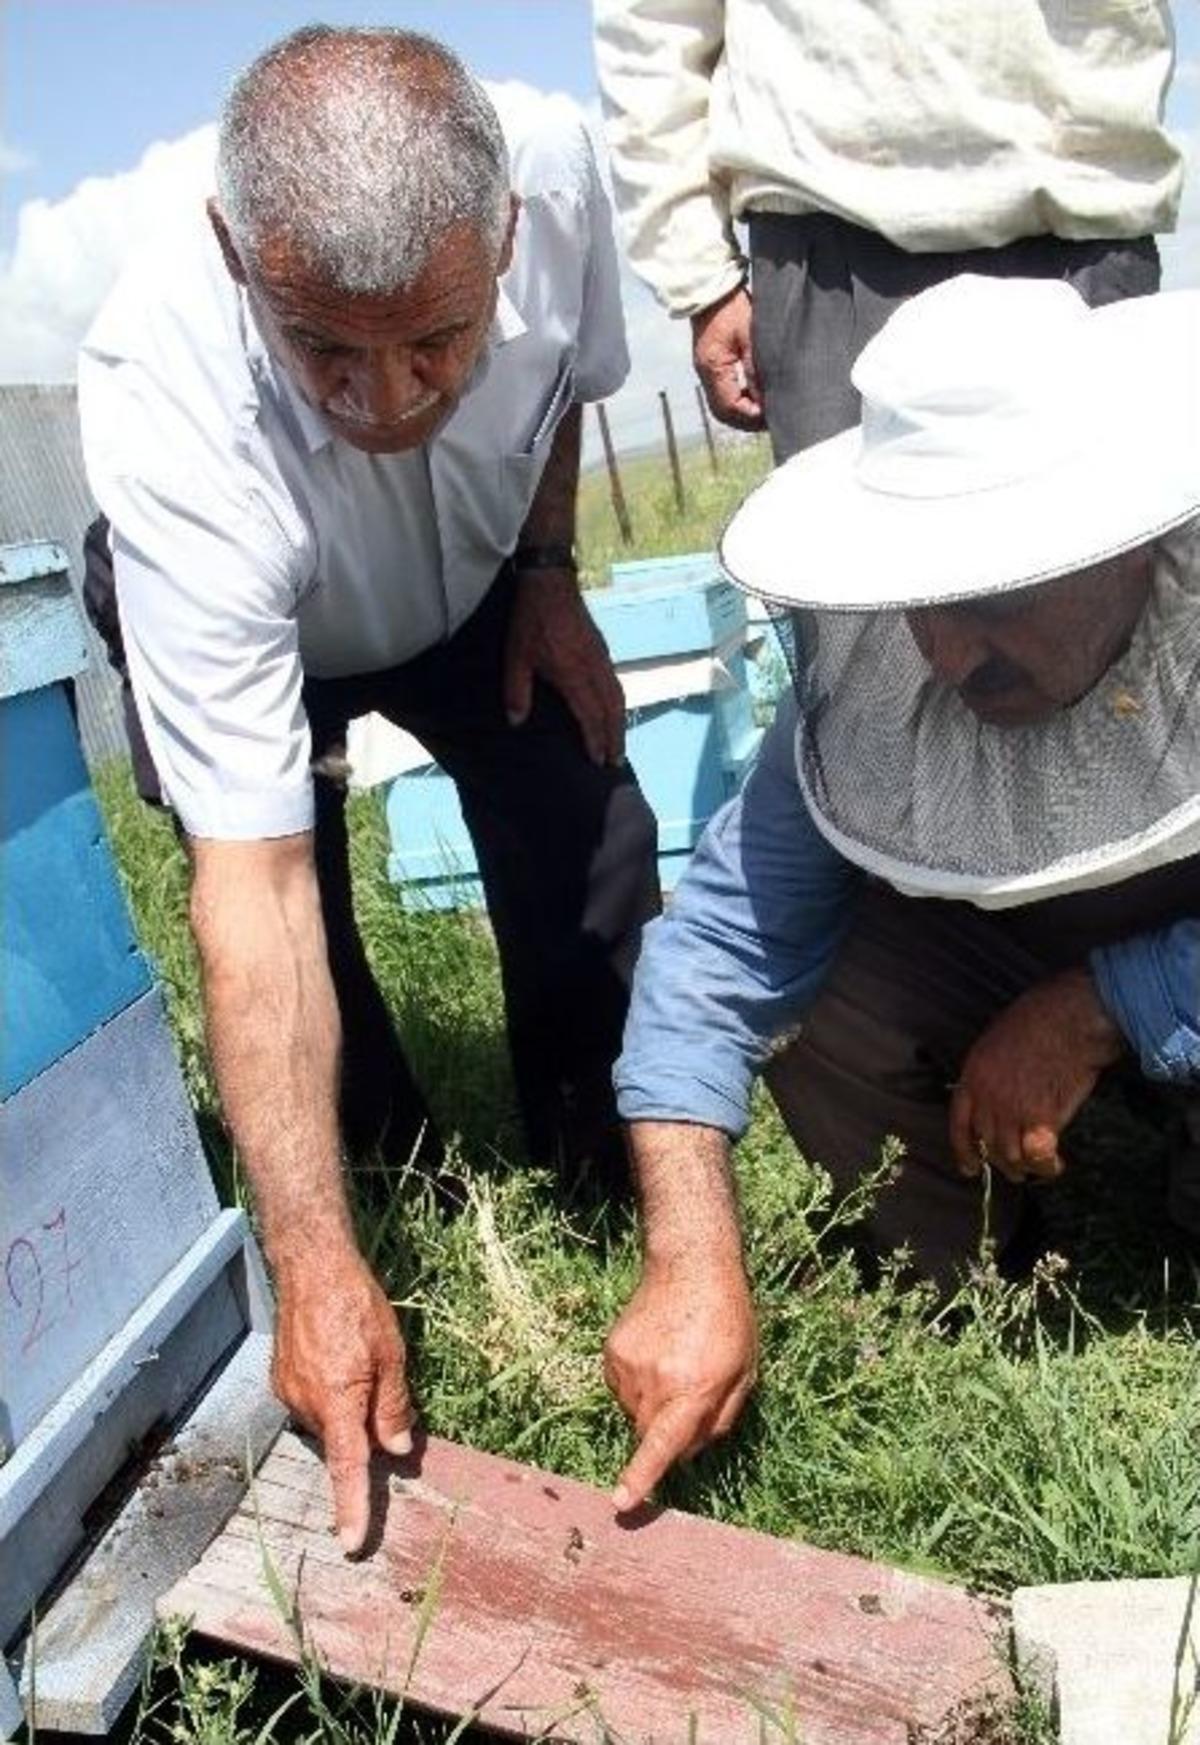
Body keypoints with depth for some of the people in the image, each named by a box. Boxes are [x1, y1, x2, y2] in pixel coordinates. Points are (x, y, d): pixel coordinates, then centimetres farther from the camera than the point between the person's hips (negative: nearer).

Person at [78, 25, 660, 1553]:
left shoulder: (554, 169, -32)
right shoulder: (166, 406, -42)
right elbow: (250, 876, -44)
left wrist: (547, 576, -9)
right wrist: (316, 1267, -44)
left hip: (479, 588, 3)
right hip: (240, 622, -2)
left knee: (591, 864, -12)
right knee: (297, 952, -15)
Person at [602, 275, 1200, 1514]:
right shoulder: (870, 663, -25)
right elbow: (721, 940, -27)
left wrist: (1096, 1014, -31)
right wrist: (694, 1266, -35)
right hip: (1021, 939, 3)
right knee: (817, 1007, -23)